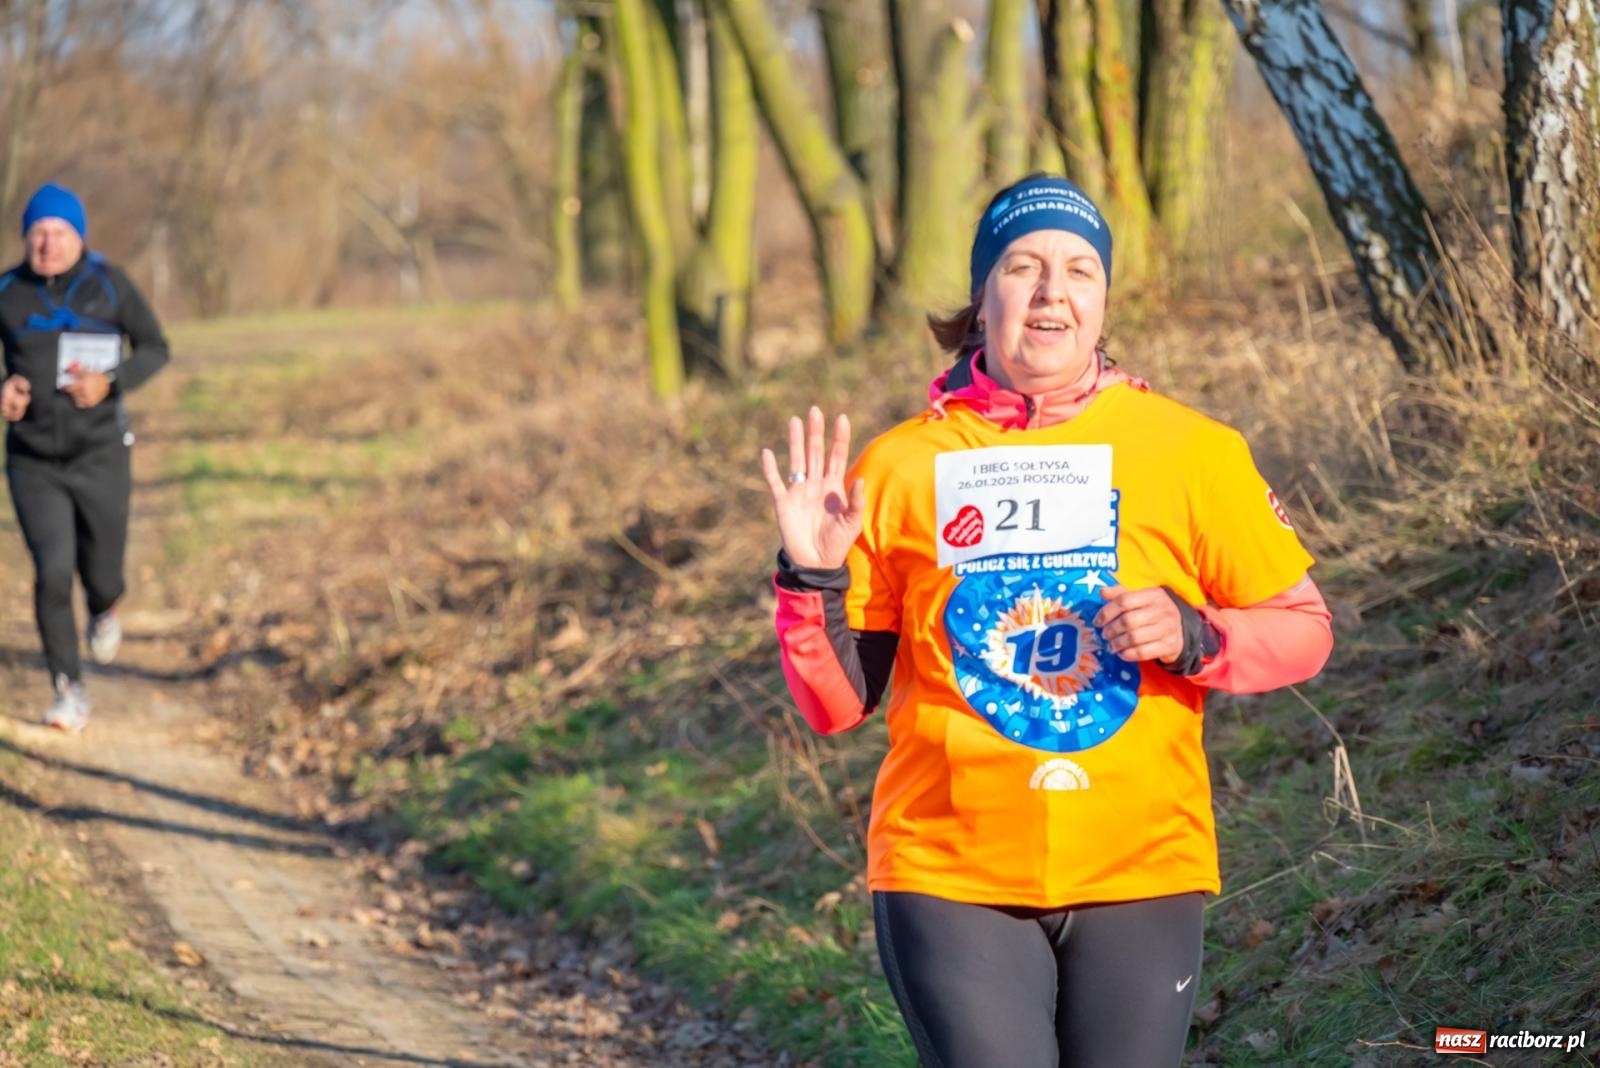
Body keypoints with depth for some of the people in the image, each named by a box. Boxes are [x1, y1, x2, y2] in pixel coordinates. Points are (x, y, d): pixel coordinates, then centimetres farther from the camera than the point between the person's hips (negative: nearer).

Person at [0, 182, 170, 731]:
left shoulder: (108, 283, -10)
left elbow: (154, 348, 0)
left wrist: (111, 383, -20)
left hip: (100, 458, 0)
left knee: (100, 577, 10)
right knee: (52, 573, -17)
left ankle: (106, 607, 50)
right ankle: (69, 693, -2)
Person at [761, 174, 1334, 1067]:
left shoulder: (1190, 451, 0)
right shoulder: (903, 465, 0)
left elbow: (1304, 631, 5)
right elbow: (839, 703, 4)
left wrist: (1193, 637, -14)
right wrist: (814, 581, -13)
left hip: (1142, 874, 1)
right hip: (952, 878, -1)